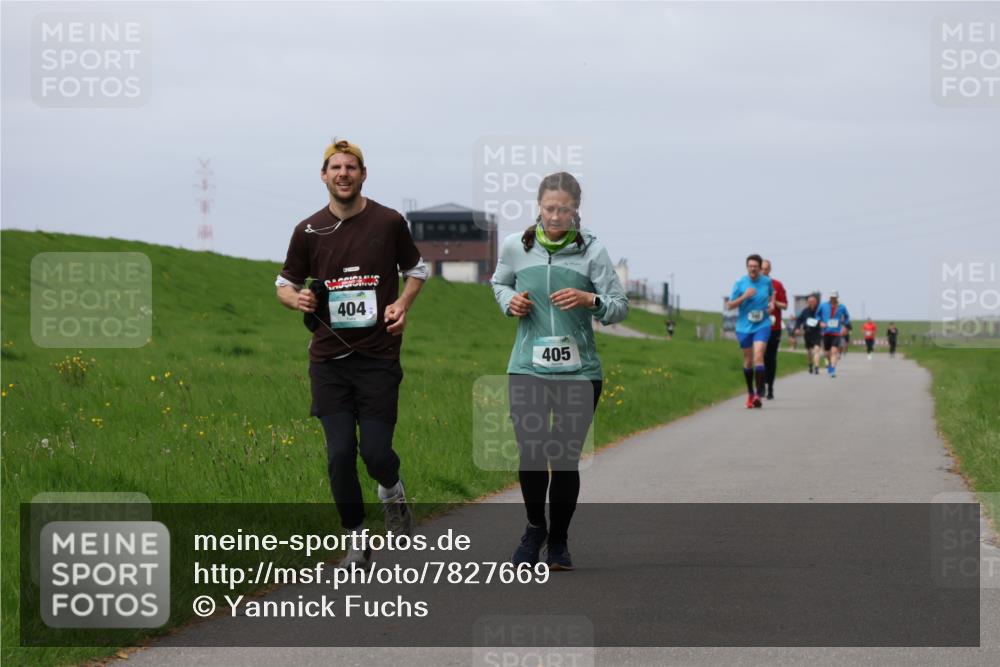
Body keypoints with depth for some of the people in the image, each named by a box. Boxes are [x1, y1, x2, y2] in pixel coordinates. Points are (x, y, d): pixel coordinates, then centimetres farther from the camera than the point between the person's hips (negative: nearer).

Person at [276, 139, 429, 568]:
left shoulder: (389, 222, 0)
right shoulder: (308, 231, 2)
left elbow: (417, 269, 15)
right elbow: (284, 284, 12)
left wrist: (402, 303, -4)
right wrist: (296, 299, -11)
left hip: (378, 356, -1)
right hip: (328, 358, 1)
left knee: (375, 451, -8)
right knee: (340, 453, -5)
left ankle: (392, 492, 28)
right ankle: (355, 538, 12)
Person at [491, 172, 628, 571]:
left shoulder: (591, 250, -2)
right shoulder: (515, 247, 2)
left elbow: (620, 307, 0)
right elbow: (499, 283, 23)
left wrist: (589, 300, -20)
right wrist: (510, 301, 1)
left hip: (579, 370, -1)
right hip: (528, 368, 1)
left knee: (566, 459, 1)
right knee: (530, 455, -8)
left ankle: (558, 541, 22)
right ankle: (535, 527, 20)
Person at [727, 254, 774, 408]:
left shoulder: (767, 281, 0)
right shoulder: (740, 284, -6)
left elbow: (772, 293, 23)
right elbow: (730, 305, -5)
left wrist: (771, 303, 2)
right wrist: (744, 296, -20)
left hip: (762, 325, -1)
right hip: (744, 326, 1)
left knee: (758, 357, -17)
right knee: (748, 360, 9)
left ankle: (759, 395, -20)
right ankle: (750, 393, 28)